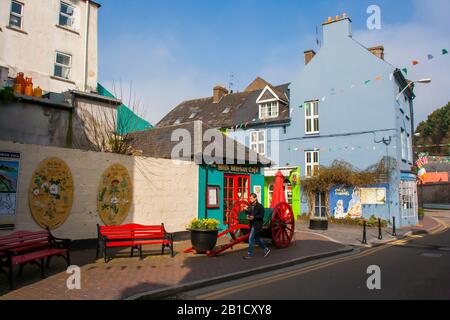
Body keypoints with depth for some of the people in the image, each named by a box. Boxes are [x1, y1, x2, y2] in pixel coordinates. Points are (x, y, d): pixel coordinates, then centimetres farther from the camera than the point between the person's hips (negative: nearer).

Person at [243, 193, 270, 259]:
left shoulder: (259, 206, -12)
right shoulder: (250, 206, 9)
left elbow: (261, 216, -15)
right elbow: (249, 213, 16)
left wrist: (254, 217, -26)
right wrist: (246, 210, -4)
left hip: (257, 225, -8)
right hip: (252, 224, 8)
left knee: (251, 239, -8)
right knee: (257, 238, 17)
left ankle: (250, 254, 0)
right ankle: (266, 249, 32)